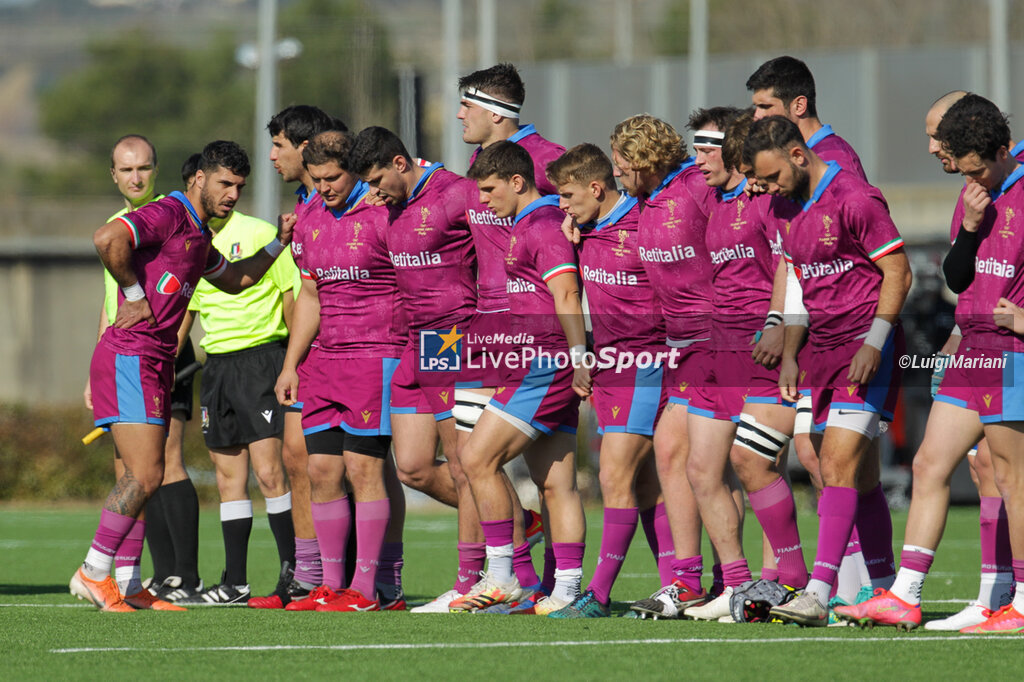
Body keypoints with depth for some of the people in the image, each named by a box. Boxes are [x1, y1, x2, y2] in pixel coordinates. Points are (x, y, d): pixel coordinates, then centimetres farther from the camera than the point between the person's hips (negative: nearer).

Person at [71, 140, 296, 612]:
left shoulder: (198, 233, 19)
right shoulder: (168, 214, -12)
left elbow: (233, 280, 37)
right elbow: (108, 239, -30)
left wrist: (279, 243, 26)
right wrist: (134, 293, -18)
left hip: (155, 362, 10)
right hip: (130, 356, -10)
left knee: (144, 479, 9)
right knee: (145, 475, -13)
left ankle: (119, 585, 12)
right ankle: (93, 573, -6)